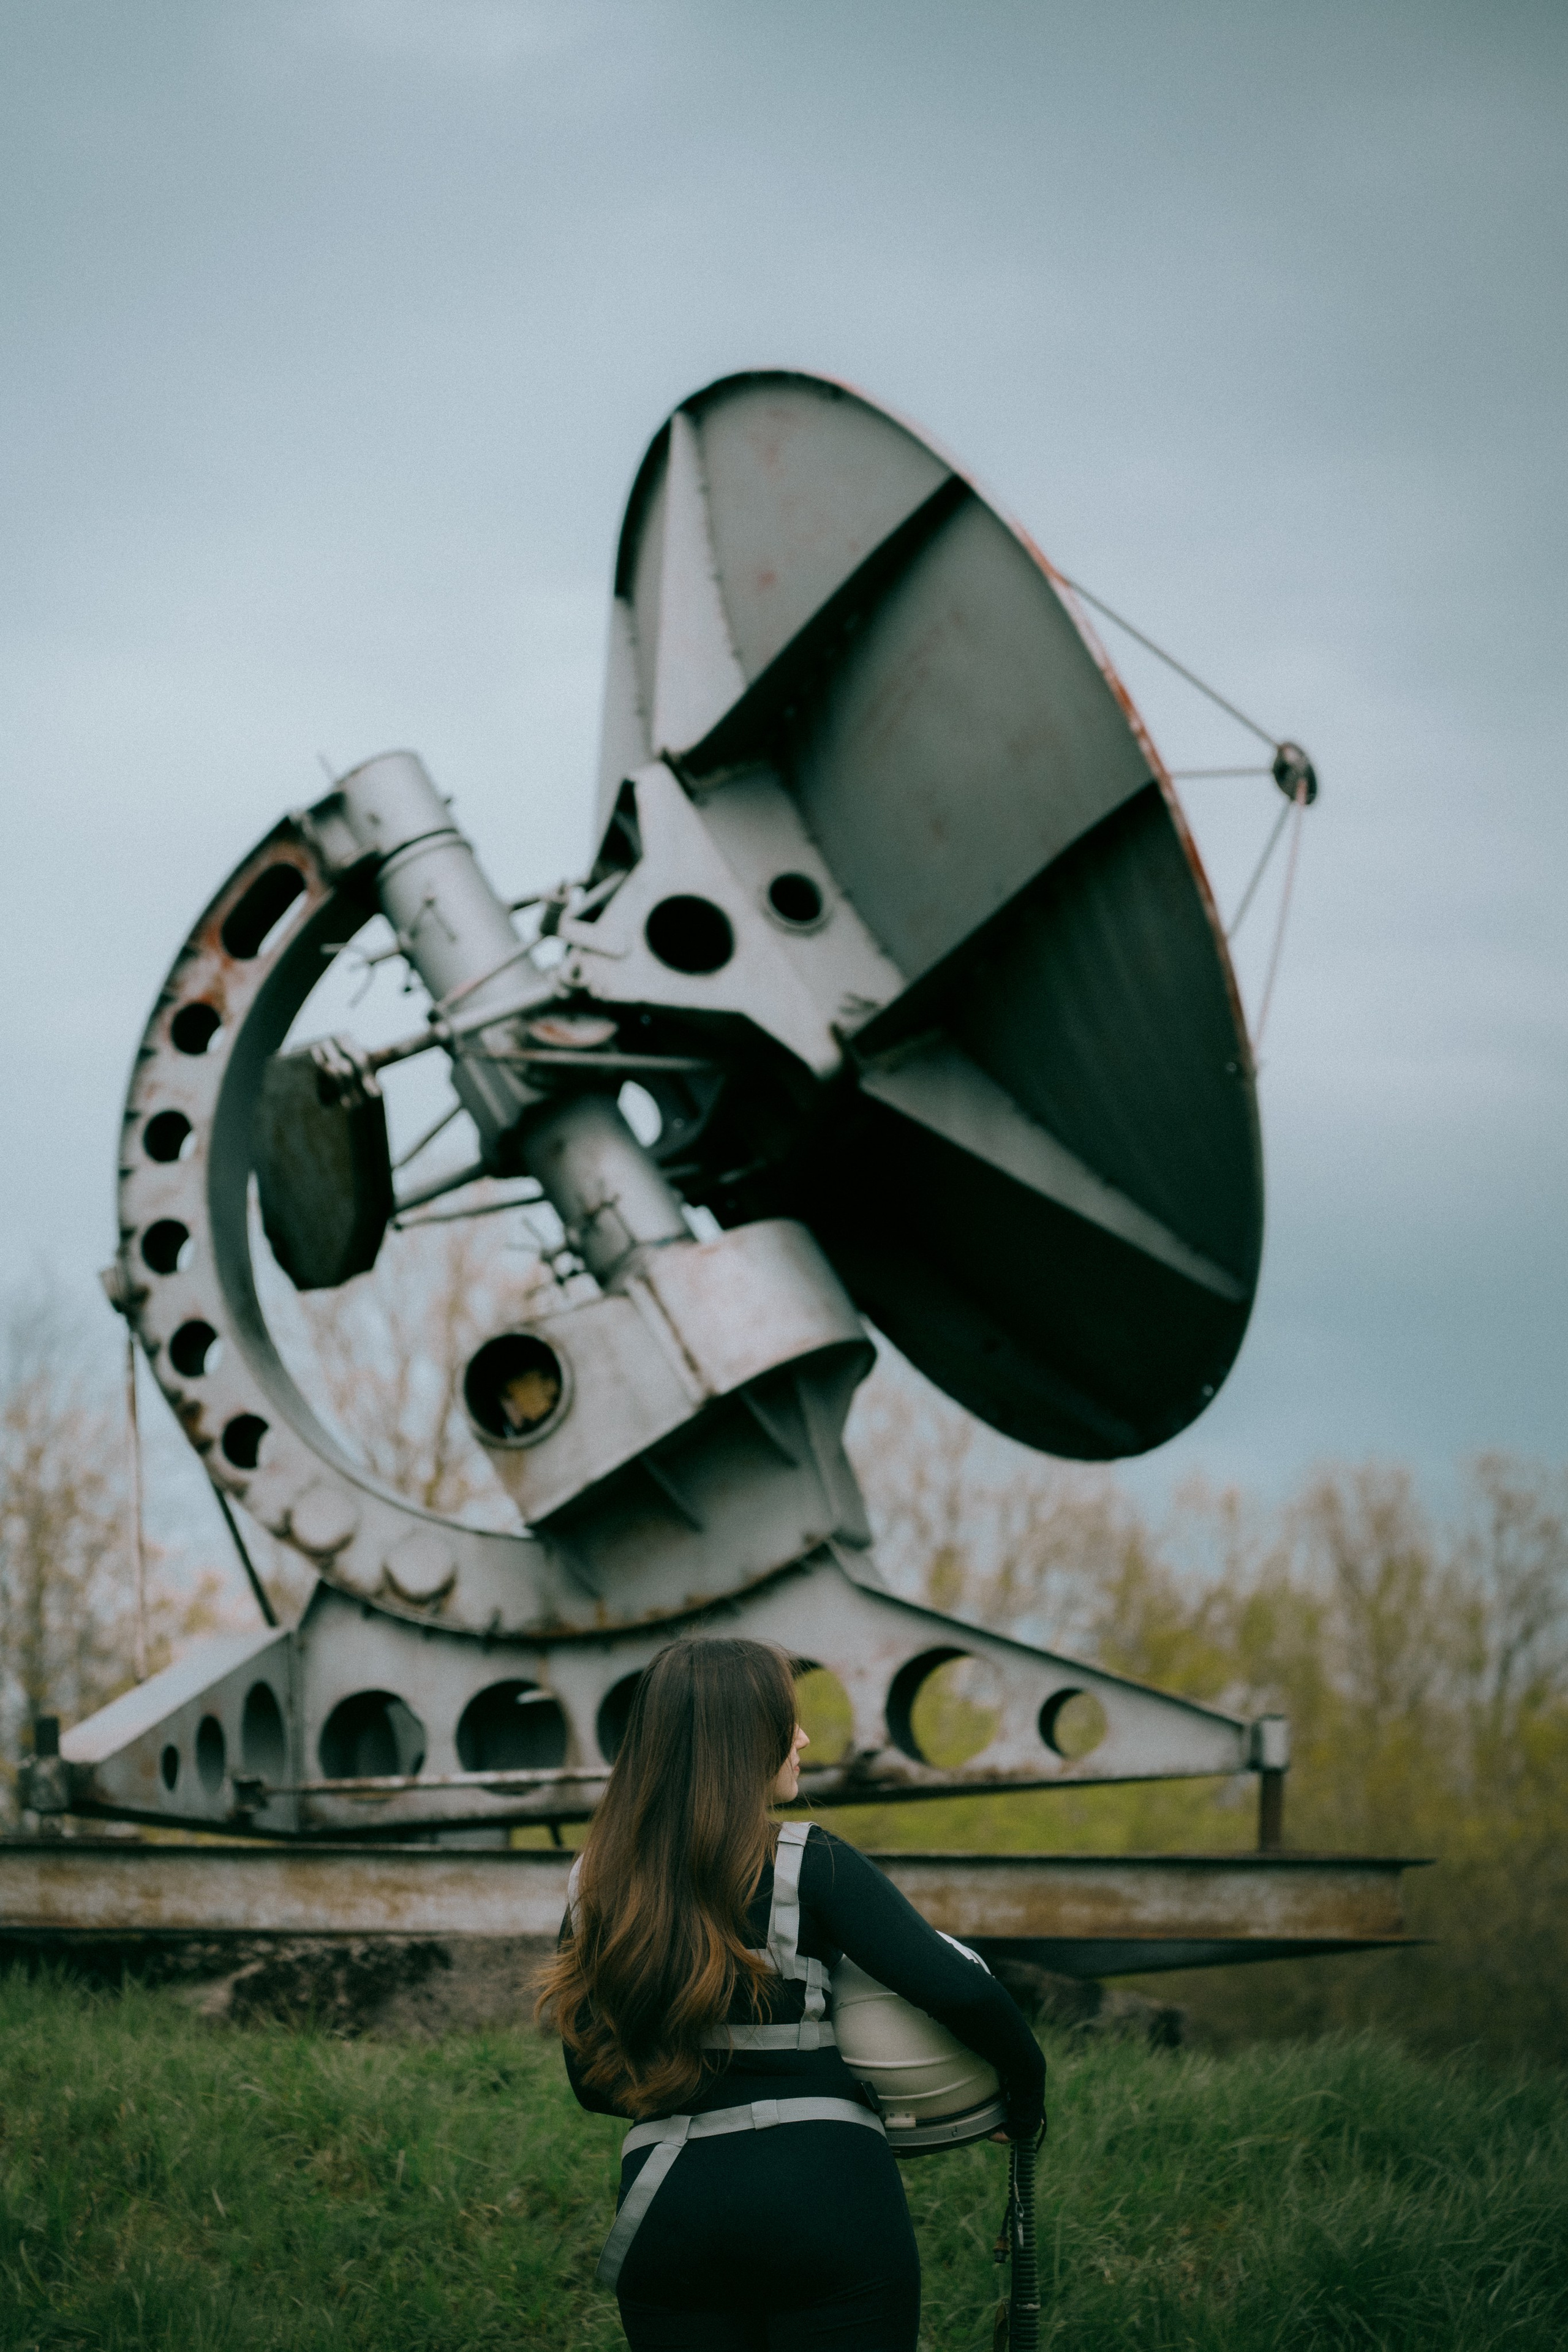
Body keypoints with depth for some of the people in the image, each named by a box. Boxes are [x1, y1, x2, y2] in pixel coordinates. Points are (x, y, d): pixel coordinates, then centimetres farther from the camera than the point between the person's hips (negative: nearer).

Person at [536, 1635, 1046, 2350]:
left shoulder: (592, 1889, 5)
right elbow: (960, 1992, -13)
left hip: (665, 2205, 4)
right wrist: (1025, 2099, 5)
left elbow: (594, 2081, 12)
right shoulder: (810, 1866, -8)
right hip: (827, 2196, -4)